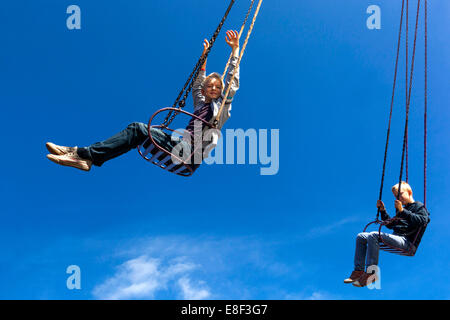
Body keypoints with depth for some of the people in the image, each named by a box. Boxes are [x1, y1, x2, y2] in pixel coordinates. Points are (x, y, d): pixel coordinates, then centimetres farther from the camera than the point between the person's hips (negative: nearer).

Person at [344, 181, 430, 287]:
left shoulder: (419, 206, 6)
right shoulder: (402, 209, 30)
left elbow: (422, 221, -16)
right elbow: (390, 224, 37)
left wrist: (402, 211, -21)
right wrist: (382, 211, 26)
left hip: (408, 242, -9)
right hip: (396, 237, 9)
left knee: (374, 235, -32)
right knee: (361, 237, 1)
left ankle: (370, 273, -31)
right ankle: (359, 270, -7)